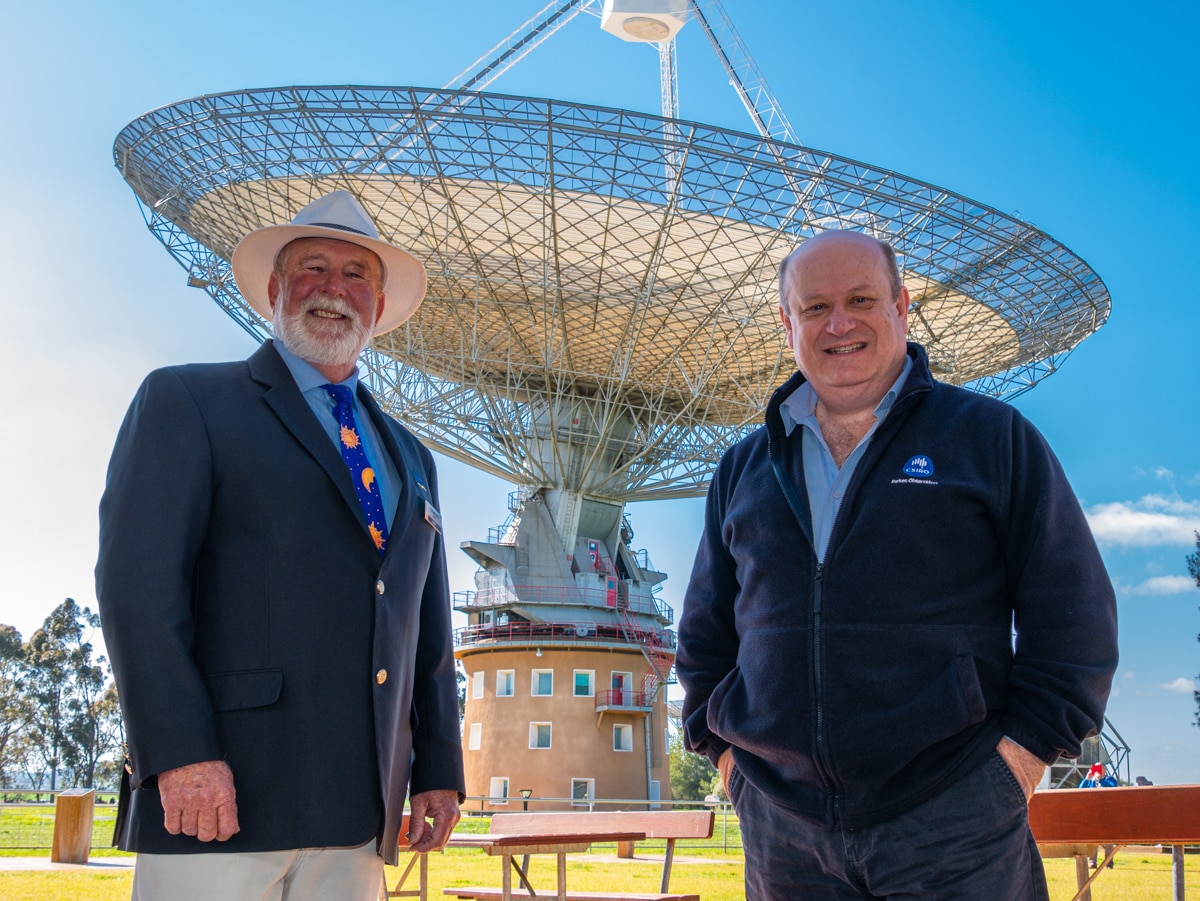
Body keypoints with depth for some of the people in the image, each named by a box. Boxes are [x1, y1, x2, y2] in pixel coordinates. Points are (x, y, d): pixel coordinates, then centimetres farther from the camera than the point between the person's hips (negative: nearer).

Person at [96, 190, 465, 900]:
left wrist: (439, 771, 13)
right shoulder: (185, 403, 5)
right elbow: (138, 579, -8)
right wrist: (181, 753, -17)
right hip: (220, 795, -5)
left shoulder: (410, 459, 23)